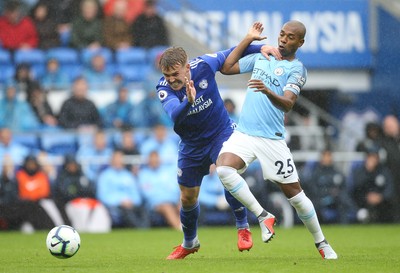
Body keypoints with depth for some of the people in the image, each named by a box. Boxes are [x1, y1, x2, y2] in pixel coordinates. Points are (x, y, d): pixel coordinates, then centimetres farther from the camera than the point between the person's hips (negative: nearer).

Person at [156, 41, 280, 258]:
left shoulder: (204, 65, -21)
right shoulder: (164, 89, -25)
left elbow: (231, 54, -3)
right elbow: (175, 115, -43)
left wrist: (261, 48, -12)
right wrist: (188, 102, -63)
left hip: (221, 133, -1)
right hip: (191, 145, 1)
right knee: (188, 198, 9)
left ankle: (243, 228, -9)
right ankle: (189, 244, 35)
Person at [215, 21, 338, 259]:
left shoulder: (297, 69, -3)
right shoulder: (261, 57, 14)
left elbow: (288, 104, -18)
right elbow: (227, 68, 15)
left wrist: (267, 91, -38)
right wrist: (248, 39, 14)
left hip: (272, 139, -4)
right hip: (244, 133, 4)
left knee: (294, 192, 0)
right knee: (224, 168, -26)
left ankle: (321, 243, 20)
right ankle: (263, 216, -11)